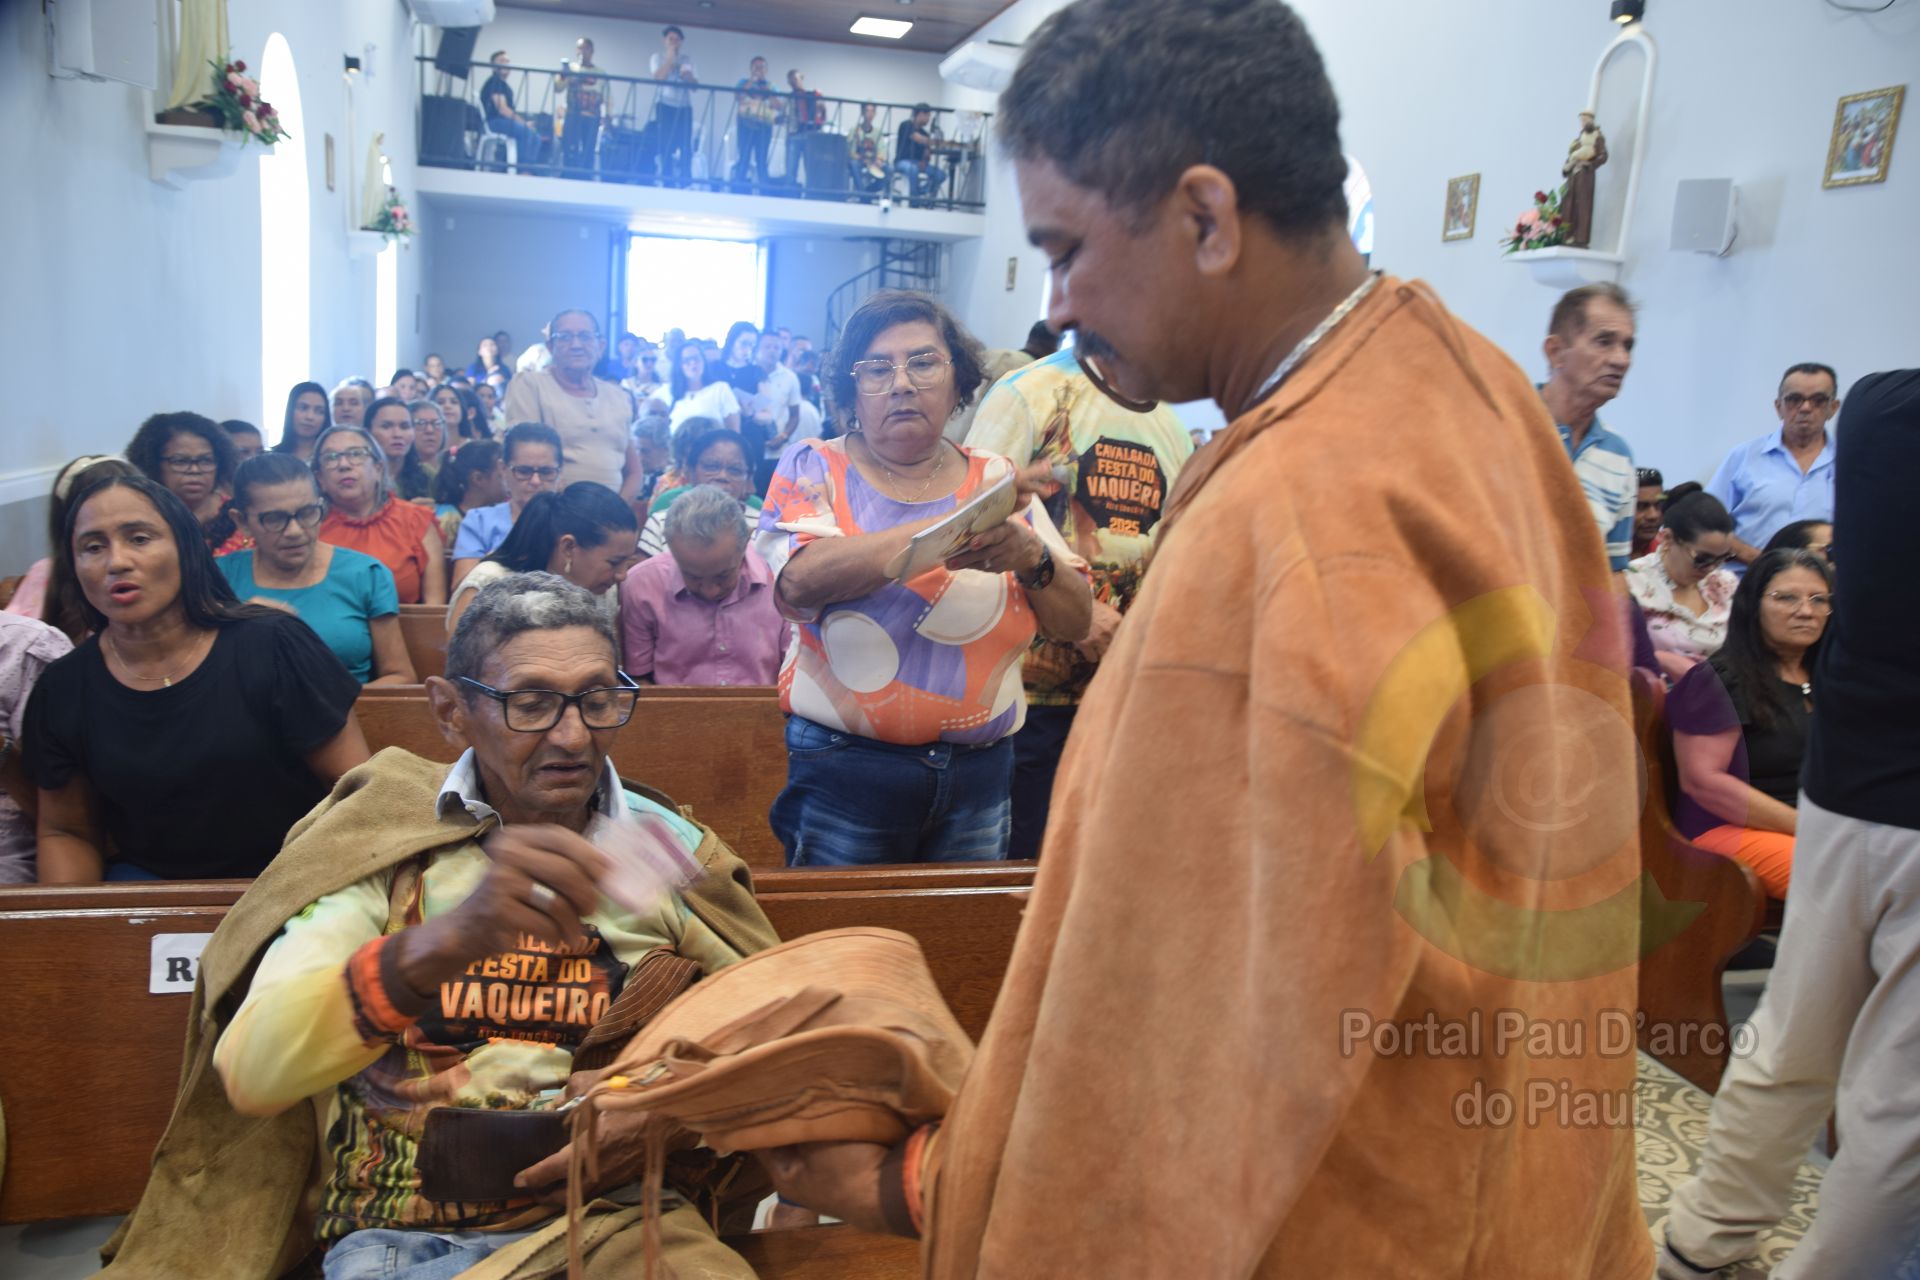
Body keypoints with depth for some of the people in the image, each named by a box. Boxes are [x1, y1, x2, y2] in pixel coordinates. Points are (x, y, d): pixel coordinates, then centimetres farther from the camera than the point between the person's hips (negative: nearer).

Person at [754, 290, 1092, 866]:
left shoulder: (996, 480, 7)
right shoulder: (814, 468, 0)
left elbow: (1076, 621, 5)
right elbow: (798, 582, -21)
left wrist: (1031, 558, -16)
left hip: (980, 771, 3)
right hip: (844, 770, -2)